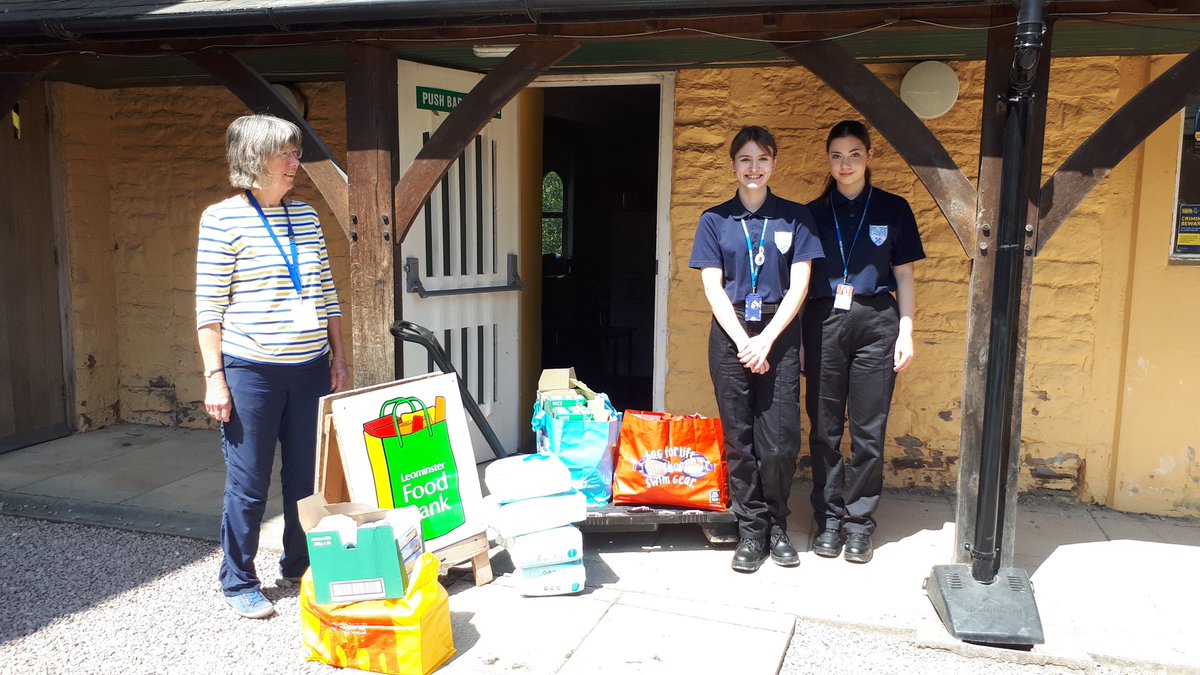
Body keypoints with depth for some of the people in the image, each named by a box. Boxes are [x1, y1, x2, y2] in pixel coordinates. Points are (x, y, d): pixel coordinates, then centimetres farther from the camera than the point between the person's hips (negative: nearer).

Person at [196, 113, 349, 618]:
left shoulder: (306, 217, 9)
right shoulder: (223, 219, -7)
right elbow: (209, 306, -7)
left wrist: (338, 358, 11)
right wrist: (214, 376, -11)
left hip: (310, 369, 5)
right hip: (251, 372, -5)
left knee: (308, 476, 12)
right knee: (249, 483, 4)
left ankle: (299, 566, 30)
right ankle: (239, 582, 21)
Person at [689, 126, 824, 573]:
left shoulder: (794, 218, 6)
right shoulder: (715, 220, 7)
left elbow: (799, 284, 0)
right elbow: (712, 287, 1)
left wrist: (765, 340, -10)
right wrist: (743, 341, -9)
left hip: (779, 334, 0)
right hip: (731, 335, 1)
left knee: (780, 442, -3)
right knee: (739, 440, 3)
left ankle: (776, 526, 18)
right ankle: (751, 531, 16)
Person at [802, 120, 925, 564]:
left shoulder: (893, 210, 7)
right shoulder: (814, 213, 9)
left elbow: (903, 275, 8)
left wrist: (906, 331, 1)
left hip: (875, 322, -1)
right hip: (824, 322, 1)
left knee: (869, 429, 1)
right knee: (824, 427, 4)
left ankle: (859, 521, 13)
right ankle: (828, 518, 16)